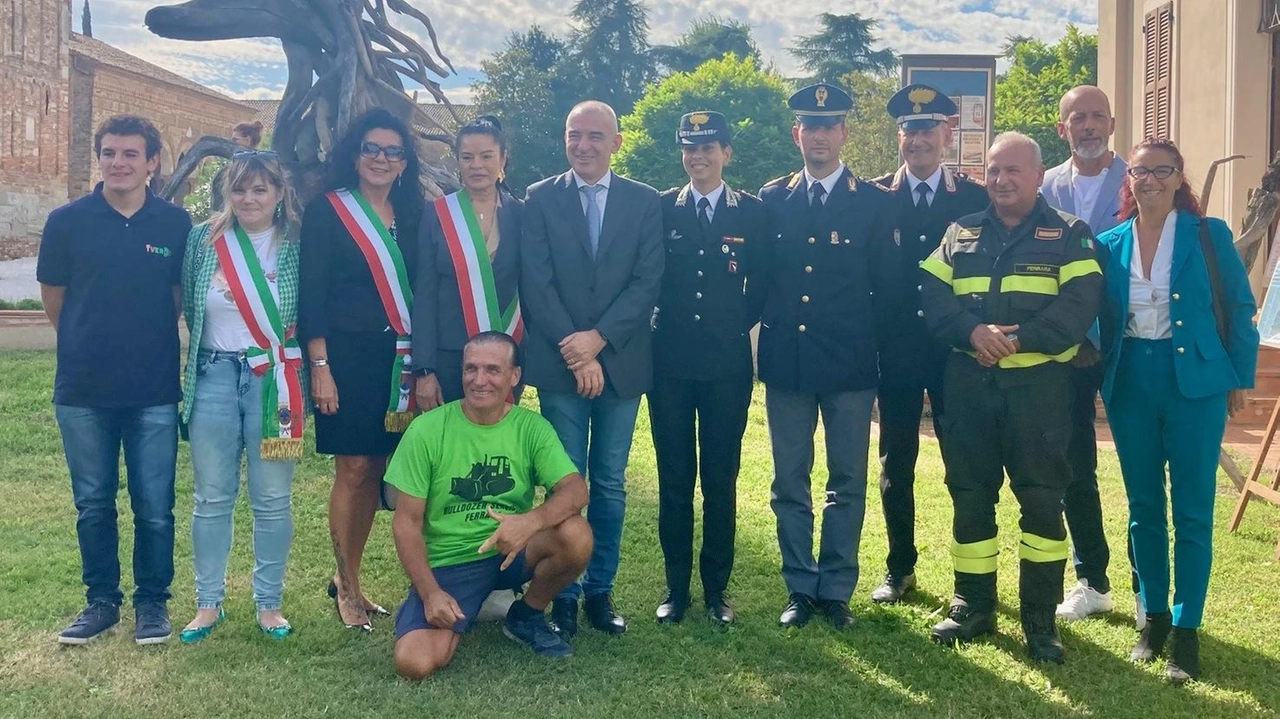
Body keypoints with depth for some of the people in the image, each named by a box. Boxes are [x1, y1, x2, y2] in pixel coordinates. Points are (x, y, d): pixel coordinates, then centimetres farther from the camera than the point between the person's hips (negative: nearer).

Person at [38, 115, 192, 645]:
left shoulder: (175, 224, -2)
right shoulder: (67, 221, -2)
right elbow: (53, 300, 8)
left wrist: (148, 339, 9)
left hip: (155, 392, 0)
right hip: (83, 390, 1)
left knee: (155, 507, 5)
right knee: (93, 505, 12)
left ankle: (153, 601, 21)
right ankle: (101, 601, 26)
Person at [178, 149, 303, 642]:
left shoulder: (297, 247, -1)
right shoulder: (204, 240, 4)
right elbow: (188, 308, 11)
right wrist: (200, 360, 7)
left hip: (275, 381, -2)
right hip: (214, 377, 2)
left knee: (272, 501, 4)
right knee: (212, 499, 8)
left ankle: (269, 603, 18)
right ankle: (209, 602, 20)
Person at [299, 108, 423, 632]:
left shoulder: (412, 217, 12)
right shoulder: (327, 211, -1)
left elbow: (421, 293, 13)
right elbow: (311, 296, -5)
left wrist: (422, 366, 8)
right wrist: (320, 367, -11)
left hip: (399, 362, 4)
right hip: (348, 357, -4)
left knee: (376, 469, 6)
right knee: (354, 469, -2)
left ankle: (348, 579, 21)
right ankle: (349, 588, 12)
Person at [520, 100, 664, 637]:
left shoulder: (646, 202, 6)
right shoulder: (540, 199, 4)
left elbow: (648, 282, -2)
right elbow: (536, 284, -3)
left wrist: (598, 338, -13)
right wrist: (574, 352, -11)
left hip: (621, 362, 1)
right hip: (559, 364, -1)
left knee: (610, 484, 7)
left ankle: (600, 591, 17)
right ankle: (563, 595, 11)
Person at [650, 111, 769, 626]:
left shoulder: (753, 212, 4)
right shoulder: (660, 209, 5)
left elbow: (760, 286, 7)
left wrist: (737, 326, 0)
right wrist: (661, 323, 1)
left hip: (727, 365, 0)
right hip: (670, 363, 1)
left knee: (721, 480, 5)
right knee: (674, 479, 6)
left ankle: (716, 588, 16)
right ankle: (676, 587, 16)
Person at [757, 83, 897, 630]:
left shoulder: (875, 202, 3)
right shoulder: (772, 199, 8)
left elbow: (886, 284, 3)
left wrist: (880, 350, 0)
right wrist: (762, 326, 2)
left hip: (850, 364, -1)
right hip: (786, 360, 2)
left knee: (848, 482, 6)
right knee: (789, 480, 7)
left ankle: (836, 589, 17)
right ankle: (800, 588, 18)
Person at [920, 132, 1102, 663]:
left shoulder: (1069, 235, 4)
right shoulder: (960, 233, 13)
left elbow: (1079, 304, -8)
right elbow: (932, 296, 3)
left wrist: (1019, 338, -20)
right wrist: (973, 331, -15)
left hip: (1038, 385, -3)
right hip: (968, 384, 3)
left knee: (1042, 499, 0)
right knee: (969, 495, 9)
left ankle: (1040, 619, 10)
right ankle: (973, 606, 22)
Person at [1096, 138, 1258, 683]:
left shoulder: (1210, 235, -1)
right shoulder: (1110, 244, 5)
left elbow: (1239, 309, 1)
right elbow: (1098, 319, 9)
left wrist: (1239, 379, -2)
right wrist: (1096, 381, 1)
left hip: (1195, 381, -3)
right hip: (1131, 383, 3)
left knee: (1193, 510, 0)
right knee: (1143, 507, 10)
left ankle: (1186, 628, 9)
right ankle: (1153, 617, 23)